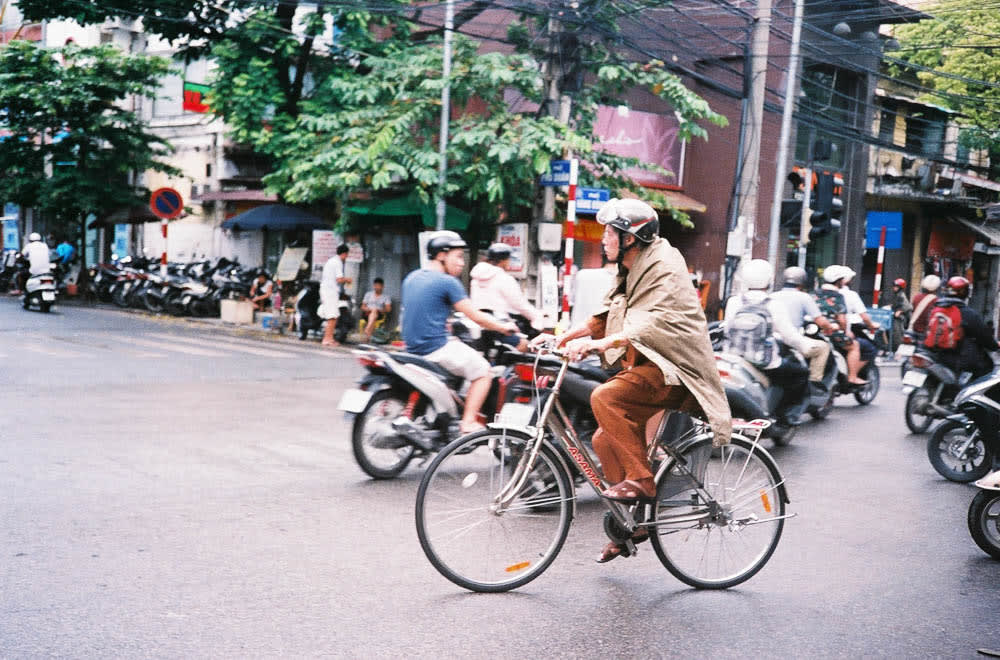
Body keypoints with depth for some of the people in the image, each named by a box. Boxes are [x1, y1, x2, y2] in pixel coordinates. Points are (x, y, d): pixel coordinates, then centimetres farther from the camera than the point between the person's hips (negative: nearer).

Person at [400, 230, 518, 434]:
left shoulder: (411, 278, 13)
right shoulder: (448, 282, -11)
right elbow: (476, 317, -9)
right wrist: (504, 327, 5)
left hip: (413, 347, 9)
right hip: (436, 347, -9)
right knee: (483, 371, 1)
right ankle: (468, 423, -6)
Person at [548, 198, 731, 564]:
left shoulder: (665, 269, -14)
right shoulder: (631, 270, 16)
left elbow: (652, 324, -29)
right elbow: (604, 317, 14)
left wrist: (599, 343, -41)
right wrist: (560, 337, -1)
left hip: (672, 369, -9)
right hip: (646, 365, 10)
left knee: (605, 397, -29)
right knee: (605, 440, 3)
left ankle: (641, 479, -19)